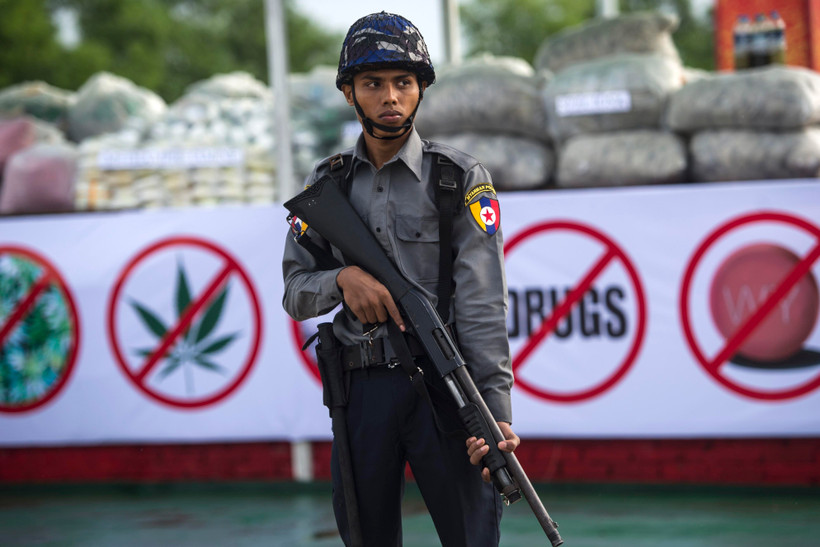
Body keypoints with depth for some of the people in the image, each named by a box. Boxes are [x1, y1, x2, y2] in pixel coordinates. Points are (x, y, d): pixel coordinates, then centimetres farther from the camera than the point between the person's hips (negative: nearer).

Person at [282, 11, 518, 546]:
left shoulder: (461, 179, -2)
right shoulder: (327, 185, 9)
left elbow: (482, 303, -11)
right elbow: (296, 294, 11)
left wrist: (497, 410, -22)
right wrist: (342, 278, -13)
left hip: (444, 383, -3)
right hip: (361, 390, 3)